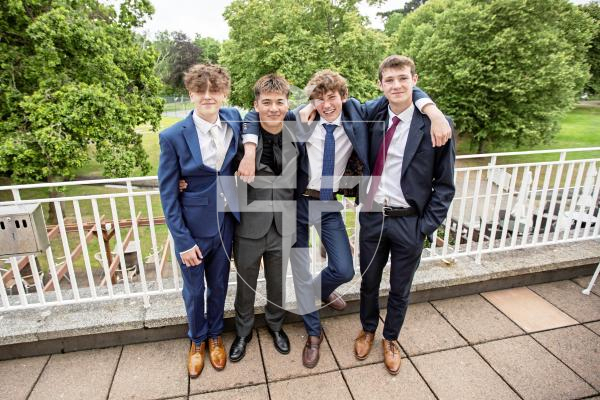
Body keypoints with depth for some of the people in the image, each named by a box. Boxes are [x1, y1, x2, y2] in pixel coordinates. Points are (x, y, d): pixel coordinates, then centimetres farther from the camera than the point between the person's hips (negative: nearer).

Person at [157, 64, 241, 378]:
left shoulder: (233, 120, -6)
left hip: (225, 222, 3)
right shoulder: (173, 136, -15)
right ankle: (197, 340, 46)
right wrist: (183, 240, -12)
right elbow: (168, 193, -11)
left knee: (219, 285, 21)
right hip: (192, 226, -2)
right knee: (194, 289, 17)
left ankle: (215, 335, 48)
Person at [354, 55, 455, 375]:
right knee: (369, 281, 20)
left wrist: (427, 226, -10)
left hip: (409, 222, -2)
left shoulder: (436, 125, -9)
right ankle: (368, 330, 46)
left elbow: (444, 184, -6)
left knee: (400, 288, 16)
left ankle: (390, 339, 42)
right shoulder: (374, 119, 1)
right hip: (372, 217, 3)